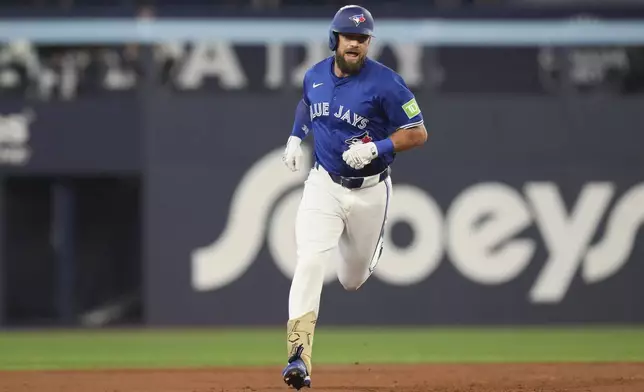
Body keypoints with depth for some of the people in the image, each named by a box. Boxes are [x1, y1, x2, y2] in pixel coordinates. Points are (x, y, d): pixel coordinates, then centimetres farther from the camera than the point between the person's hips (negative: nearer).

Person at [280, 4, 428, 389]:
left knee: (353, 279, 14)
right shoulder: (315, 76, 1)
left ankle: (361, 261, 55)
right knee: (310, 262, -20)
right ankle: (299, 358, -25)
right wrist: (296, 137, 9)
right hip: (324, 184, 2)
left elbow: (418, 133, -12)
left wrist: (376, 148, -25)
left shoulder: (385, 82, -15)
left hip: (369, 191, -2)